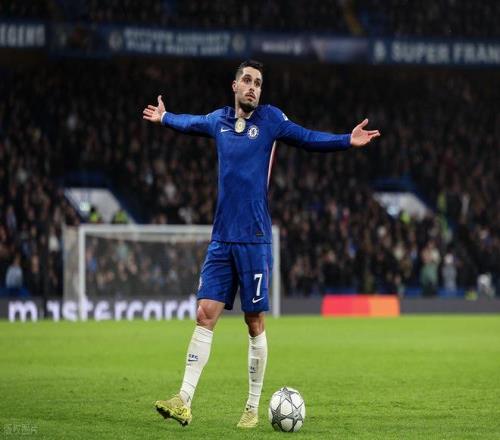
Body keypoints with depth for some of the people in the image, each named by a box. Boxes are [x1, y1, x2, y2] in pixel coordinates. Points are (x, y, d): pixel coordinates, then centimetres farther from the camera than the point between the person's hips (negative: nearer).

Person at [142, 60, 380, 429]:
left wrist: (348, 141, -18)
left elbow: (308, 139, -4)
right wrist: (164, 118, 48)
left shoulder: (270, 119, 0)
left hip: (253, 240, -3)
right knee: (205, 314, -3)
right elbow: (191, 123, 32)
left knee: (254, 323, 1)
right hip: (221, 239, 3)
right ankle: (184, 401, -5)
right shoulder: (219, 120, 11)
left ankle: (253, 408, 9)